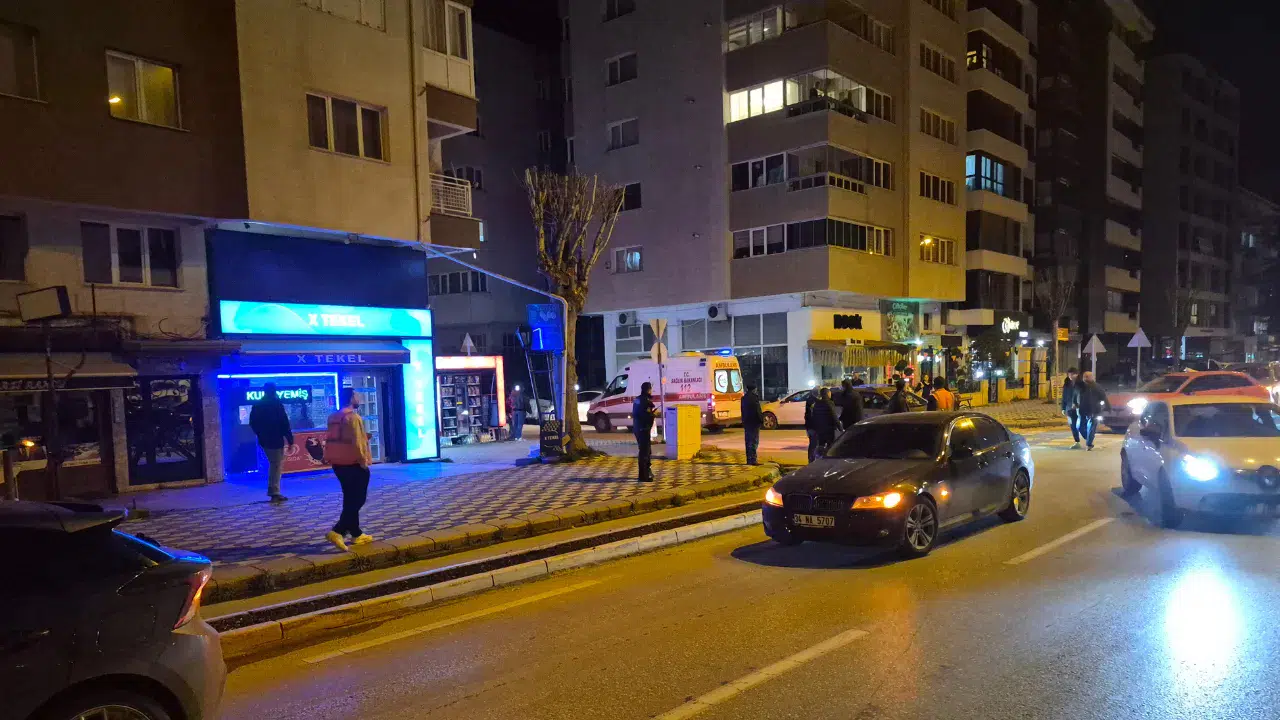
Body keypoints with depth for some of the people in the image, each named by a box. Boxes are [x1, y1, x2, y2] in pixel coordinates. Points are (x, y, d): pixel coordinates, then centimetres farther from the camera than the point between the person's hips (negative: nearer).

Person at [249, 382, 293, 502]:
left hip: (264, 440, 7)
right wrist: (290, 439, -11)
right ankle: (274, 492, -3)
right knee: (277, 465, 0)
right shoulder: (277, 404, -12)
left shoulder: (257, 405, 7)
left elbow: (253, 423, 12)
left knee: (273, 464, 19)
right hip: (276, 440, -7)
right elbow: (284, 423, -15)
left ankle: (273, 491, 19)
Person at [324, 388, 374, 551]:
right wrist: (364, 461, -14)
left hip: (338, 463, 9)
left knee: (350, 500, 15)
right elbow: (357, 443, -21)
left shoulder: (334, 418, 11)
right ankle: (337, 532, -13)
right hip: (353, 464, -9)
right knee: (357, 500, -3)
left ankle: (356, 534, 21)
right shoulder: (353, 417, -16)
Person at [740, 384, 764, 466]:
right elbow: (758, 411, -16)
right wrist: (761, 420, -7)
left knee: (748, 441, 12)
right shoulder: (754, 397, -13)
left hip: (746, 422, 8)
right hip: (754, 422, -8)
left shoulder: (744, 398, 11)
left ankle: (749, 459, 14)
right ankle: (753, 459, -11)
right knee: (754, 441, -7)